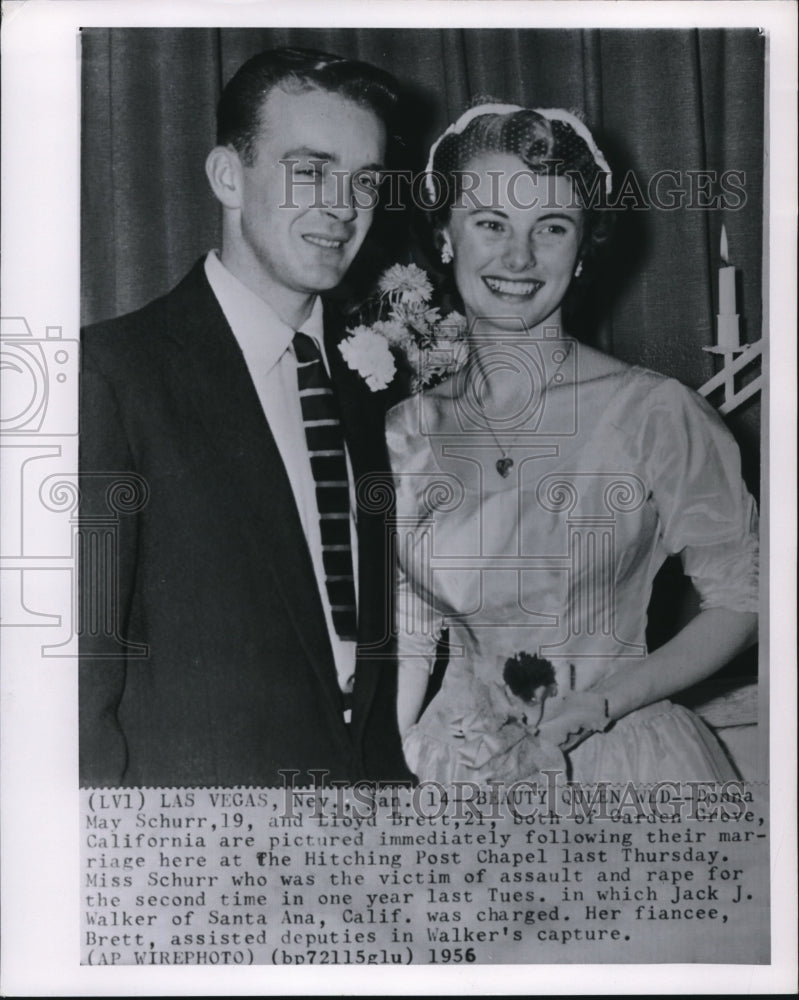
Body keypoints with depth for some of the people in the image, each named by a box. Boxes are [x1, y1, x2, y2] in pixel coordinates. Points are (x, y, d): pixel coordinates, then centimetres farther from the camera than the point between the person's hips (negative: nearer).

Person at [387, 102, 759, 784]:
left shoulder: (654, 413, -13)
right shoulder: (407, 432, -2)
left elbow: (741, 600, -6)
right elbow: (412, 634, 6)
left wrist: (600, 703, -16)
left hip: (621, 758, -2)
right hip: (459, 765, 3)